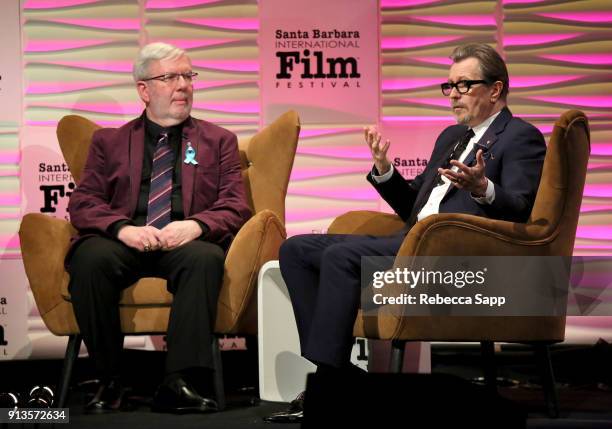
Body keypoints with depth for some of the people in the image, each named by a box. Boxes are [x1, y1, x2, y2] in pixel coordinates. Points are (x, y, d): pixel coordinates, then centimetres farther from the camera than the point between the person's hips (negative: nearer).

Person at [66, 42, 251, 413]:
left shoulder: (219, 141, 20)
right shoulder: (109, 141, 20)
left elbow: (236, 207, 9)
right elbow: (83, 204, 9)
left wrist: (195, 225, -14)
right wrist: (122, 228, -14)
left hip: (185, 243, 0)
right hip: (125, 242, 1)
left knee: (205, 257, -36)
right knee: (91, 258, -34)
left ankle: (179, 383, -36)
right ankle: (110, 381, -22)